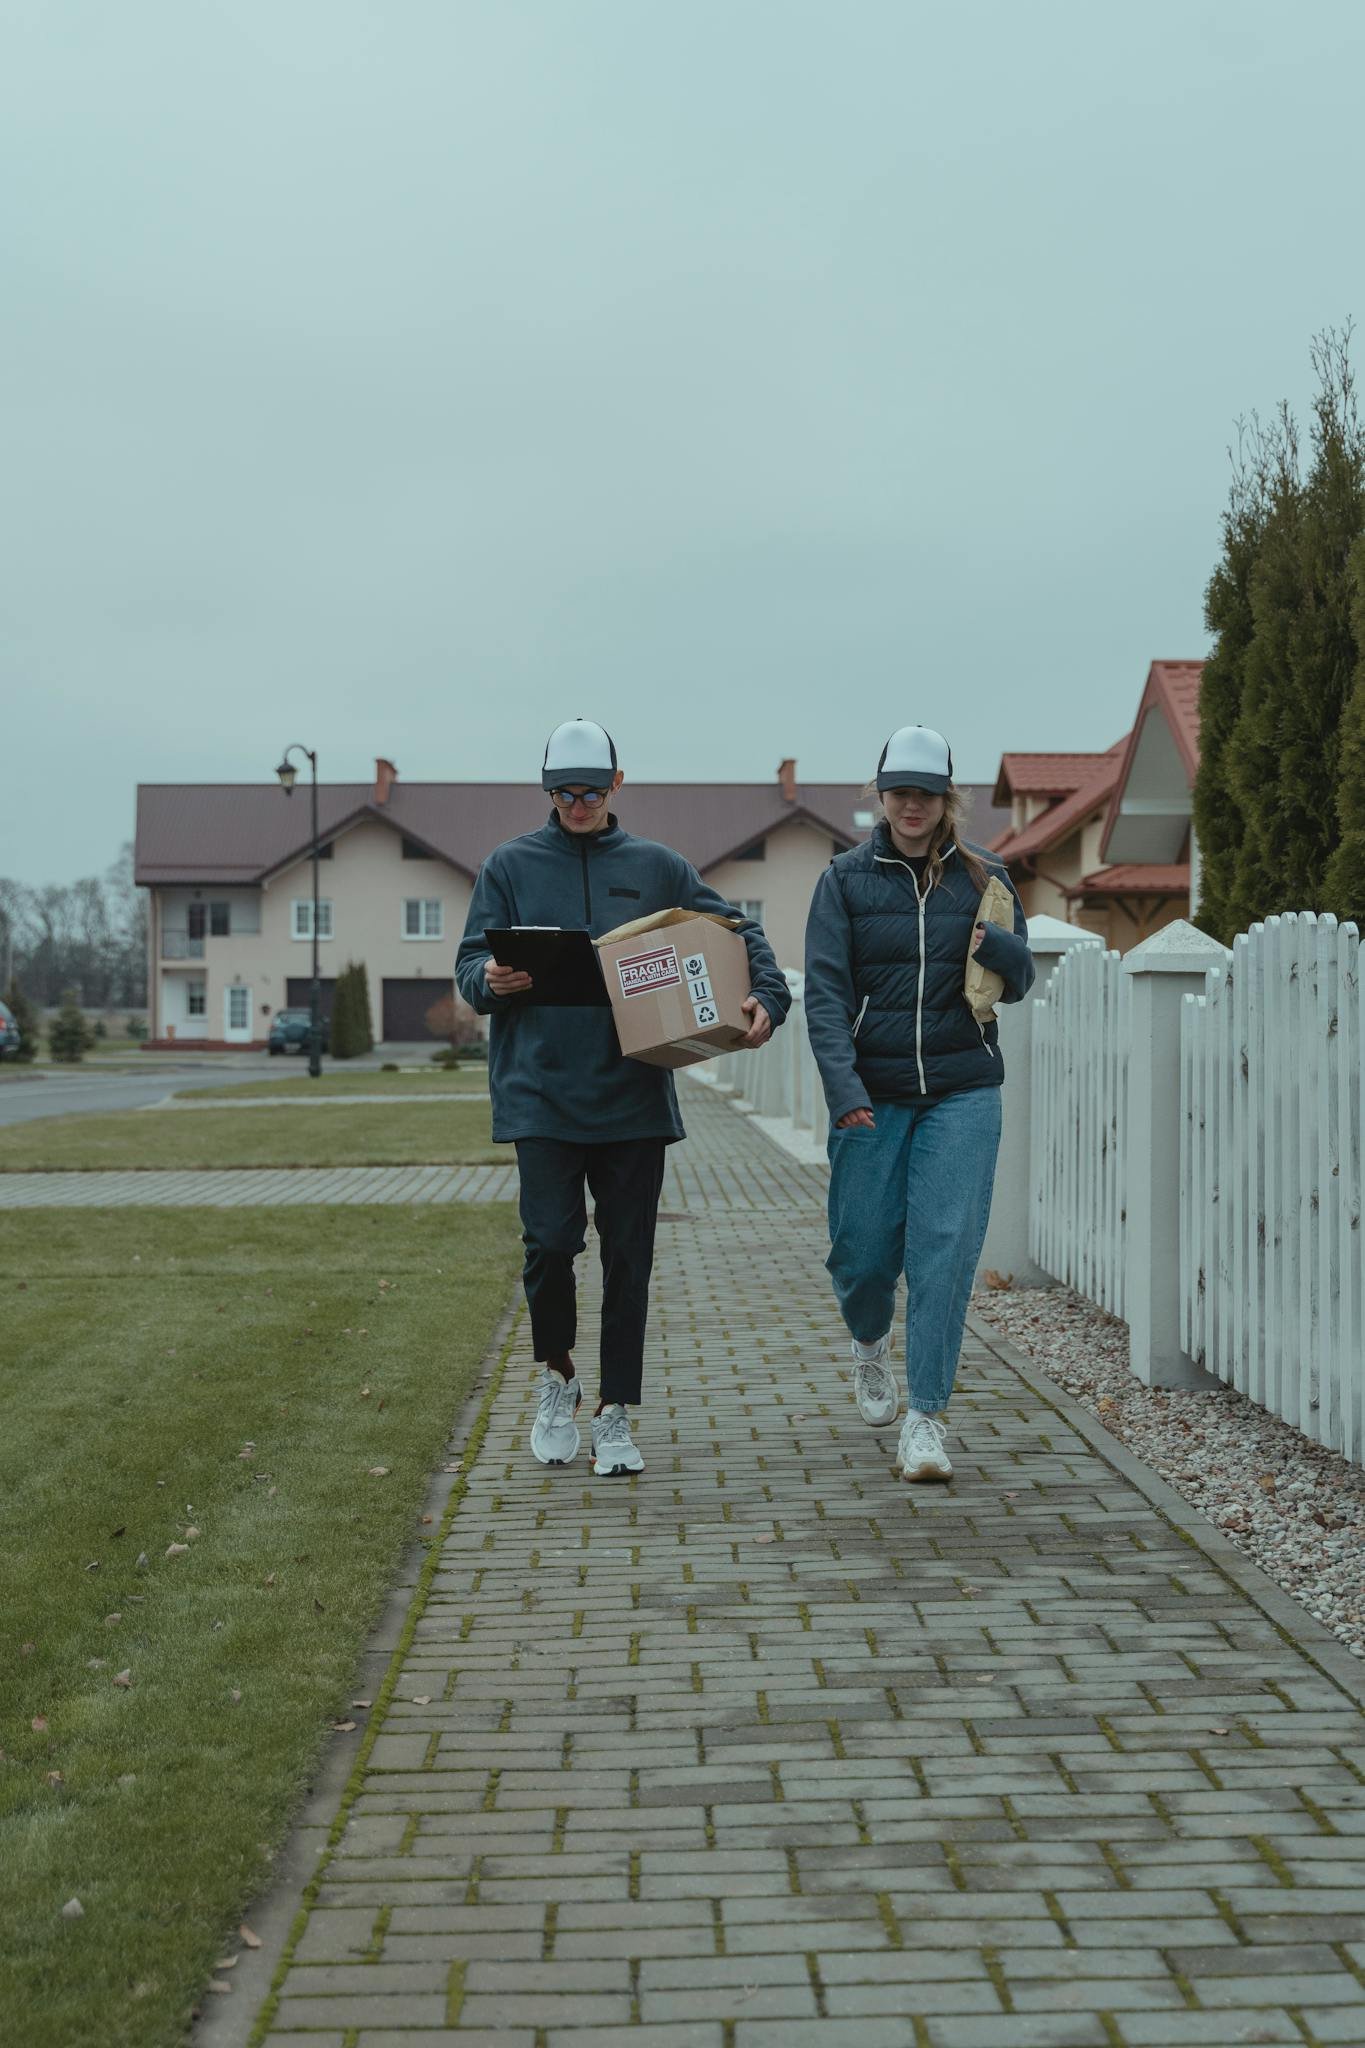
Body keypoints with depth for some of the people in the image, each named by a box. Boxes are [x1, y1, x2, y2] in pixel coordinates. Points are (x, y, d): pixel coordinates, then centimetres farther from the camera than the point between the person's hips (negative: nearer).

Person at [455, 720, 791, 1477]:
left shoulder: (656, 868, 11)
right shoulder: (510, 866, 8)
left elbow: (738, 931, 14)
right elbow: (470, 964, 5)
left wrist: (767, 995, -4)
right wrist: (491, 980, -18)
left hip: (634, 1094, 2)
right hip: (541, 1093, -1)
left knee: (628, 1257, 4)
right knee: (551, 1239, -12)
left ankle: (615, 1415, 15)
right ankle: (556, 1375, 15)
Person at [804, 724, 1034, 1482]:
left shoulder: (984, 877, 7)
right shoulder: (846, 879, 2)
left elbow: (1021, 983, 11)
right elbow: (824, 989, -5)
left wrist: (1000, 947, -14)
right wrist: (843, 1086, -18)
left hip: (963, 1091, 0)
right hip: (871, 1092, 0)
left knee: (945, 1248, -8)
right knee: (863, 1247, 2)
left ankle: (926, 1417, 0)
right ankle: (870, 1341, 37)